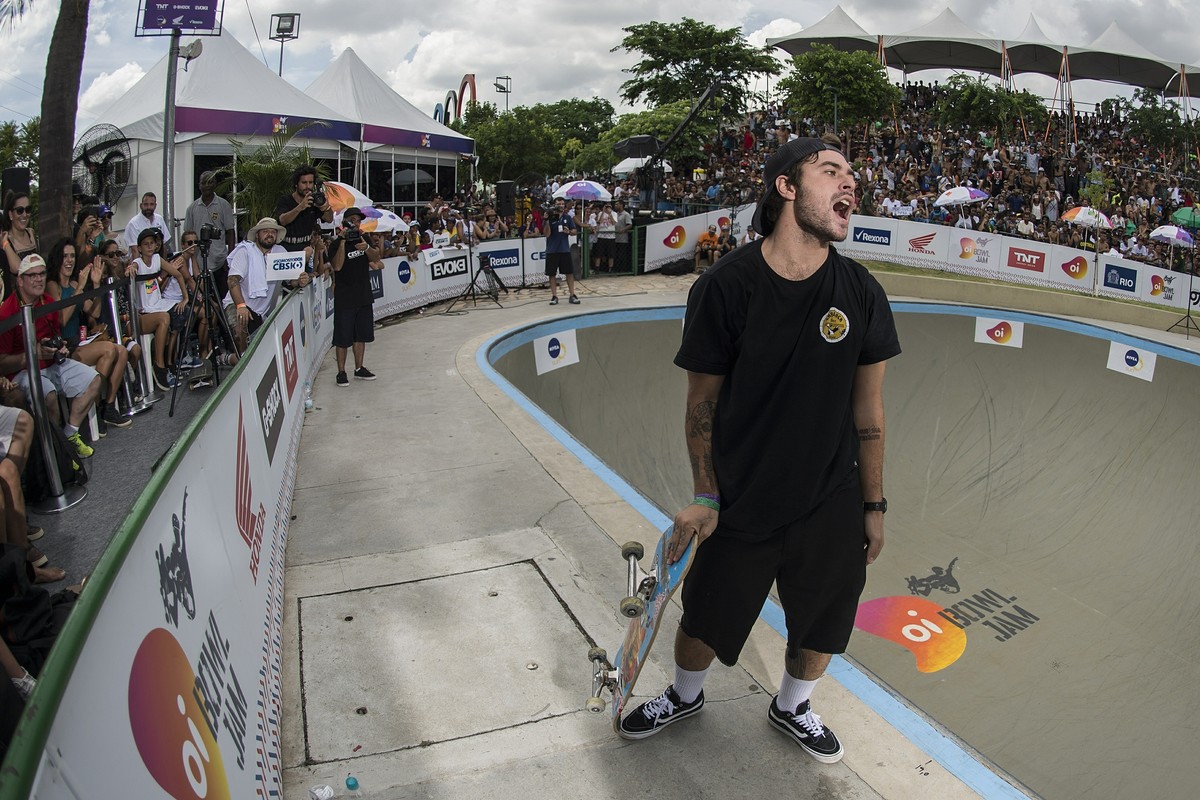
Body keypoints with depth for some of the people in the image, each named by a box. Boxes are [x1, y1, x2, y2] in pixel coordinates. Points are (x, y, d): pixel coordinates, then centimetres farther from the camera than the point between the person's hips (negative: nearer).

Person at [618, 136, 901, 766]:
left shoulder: (861, 293, -8)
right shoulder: (723, 287, -16)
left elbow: (868, 408, 1)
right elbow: (702, 404, -6)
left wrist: (873, 504, 6)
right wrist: (704, 497, -4)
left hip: (830, 507, 2)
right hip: (739, 506, -2)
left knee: (818, 628, 19)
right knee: (704, 620, 16)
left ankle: (792, 706, 52)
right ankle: (685, 695, 50)